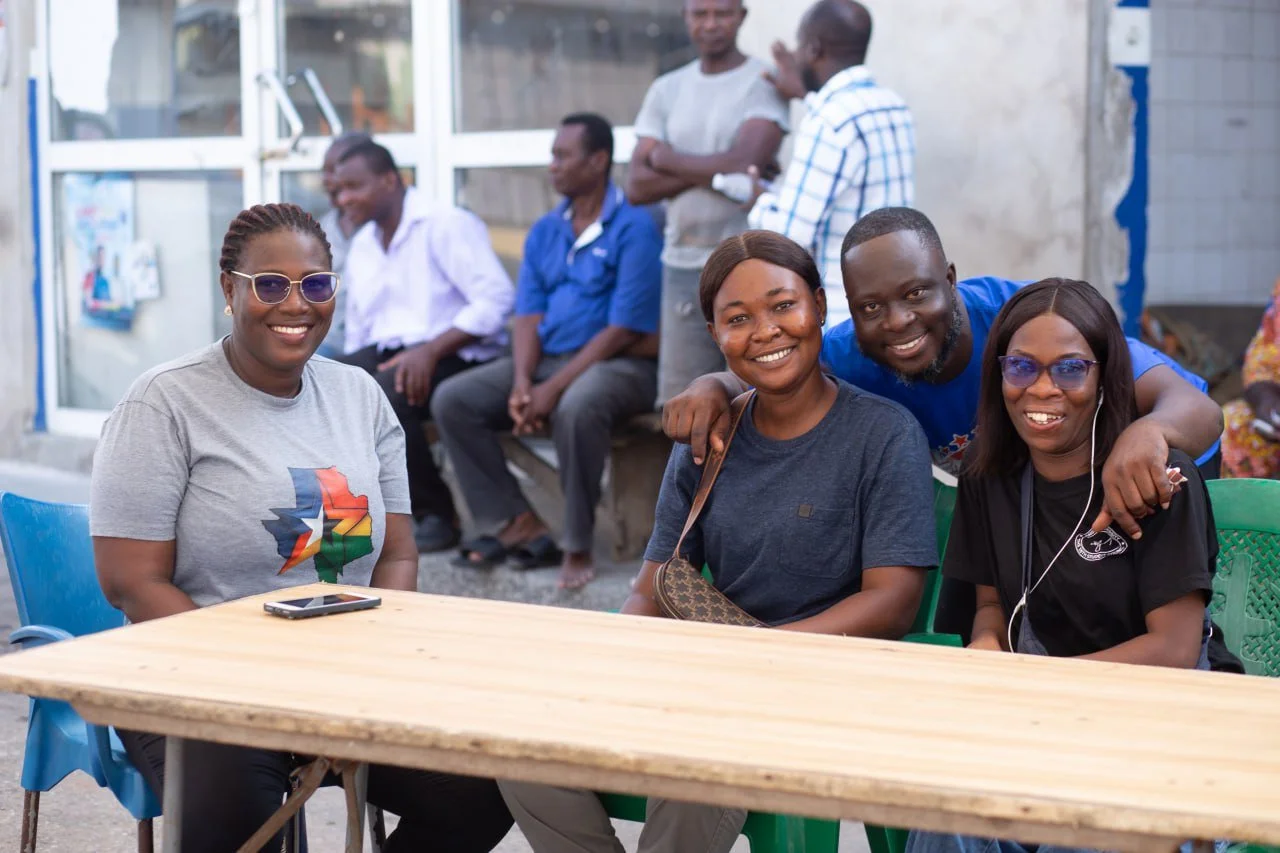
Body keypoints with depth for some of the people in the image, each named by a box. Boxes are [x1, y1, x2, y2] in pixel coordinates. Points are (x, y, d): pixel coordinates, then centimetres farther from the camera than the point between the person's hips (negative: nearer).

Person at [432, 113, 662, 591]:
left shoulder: (634, 228, -10)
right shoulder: (545, 232, 13)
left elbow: (623, 331, -16)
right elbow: (528, 317, 8)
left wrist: (553, 389, -20)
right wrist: (522, 383, -12)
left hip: (620, 364, -7)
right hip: (547, 359, 7)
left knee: (576, 407, -40)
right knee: (451, 401, -9)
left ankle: (577, 547, -24)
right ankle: (518, 523, -10)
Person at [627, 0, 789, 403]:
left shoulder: (765, 83, -4)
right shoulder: (666, 90, 10)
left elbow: (743, 164, -18)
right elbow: (637, 185, 2)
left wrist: (669, 159, -3)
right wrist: (715, 170, -11)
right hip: (683, 267, 5)